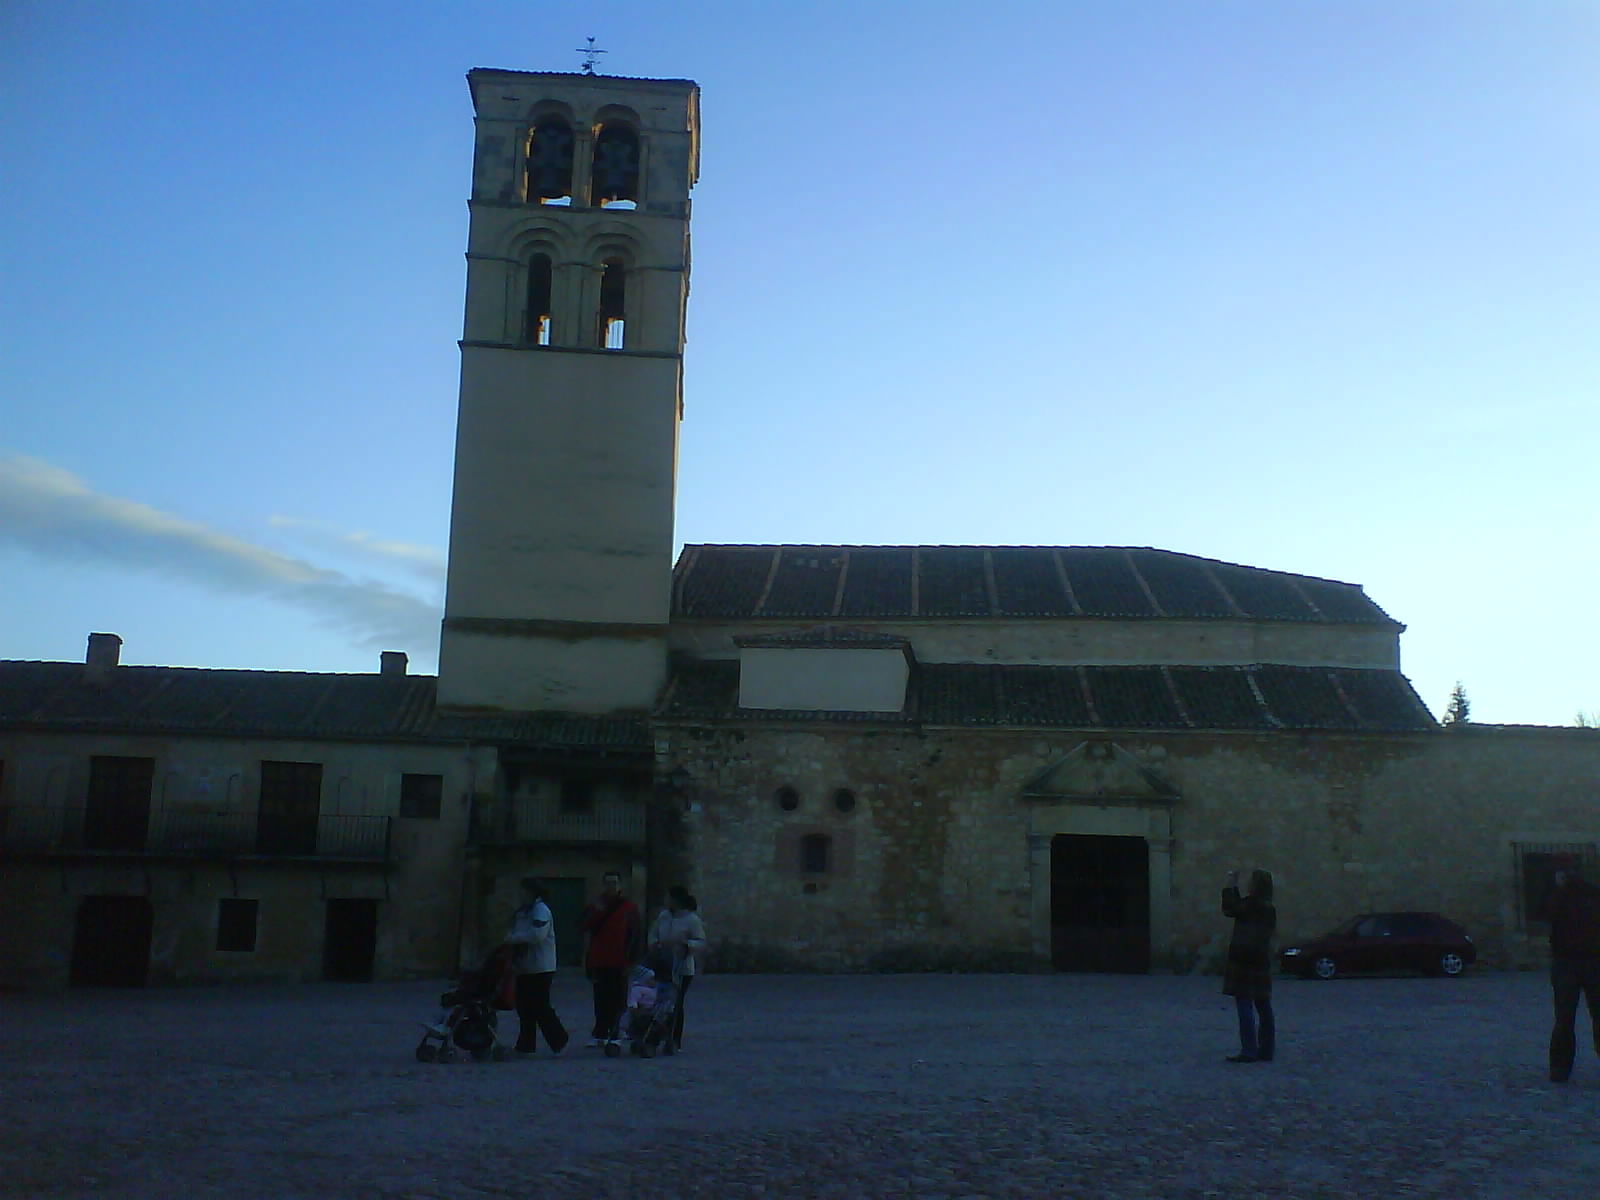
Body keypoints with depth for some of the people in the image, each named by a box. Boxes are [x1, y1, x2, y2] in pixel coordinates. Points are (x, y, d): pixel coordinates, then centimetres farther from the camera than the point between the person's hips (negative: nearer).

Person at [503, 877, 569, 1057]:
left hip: (540, 969, -9)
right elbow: (515, 935, 22)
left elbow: (537, 935, -26)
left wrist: (513, 938, -16)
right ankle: (526, 1044, 17)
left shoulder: (541, 910, -13)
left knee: (540, 1007, -7)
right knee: (525, 1007, 10)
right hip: (525, 968, 9)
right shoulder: (522, 912, 15)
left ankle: (558, 1040, 5)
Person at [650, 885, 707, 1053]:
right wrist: (656, 943, -5)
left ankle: (676, 1043, 5)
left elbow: (701, 944, -10)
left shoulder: (692, 920, -8)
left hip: (683, 970, -5)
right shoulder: (664, 916, 8)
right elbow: (653, 934, 18)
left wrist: (684, 943, -25)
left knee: (676, 1005, -3)